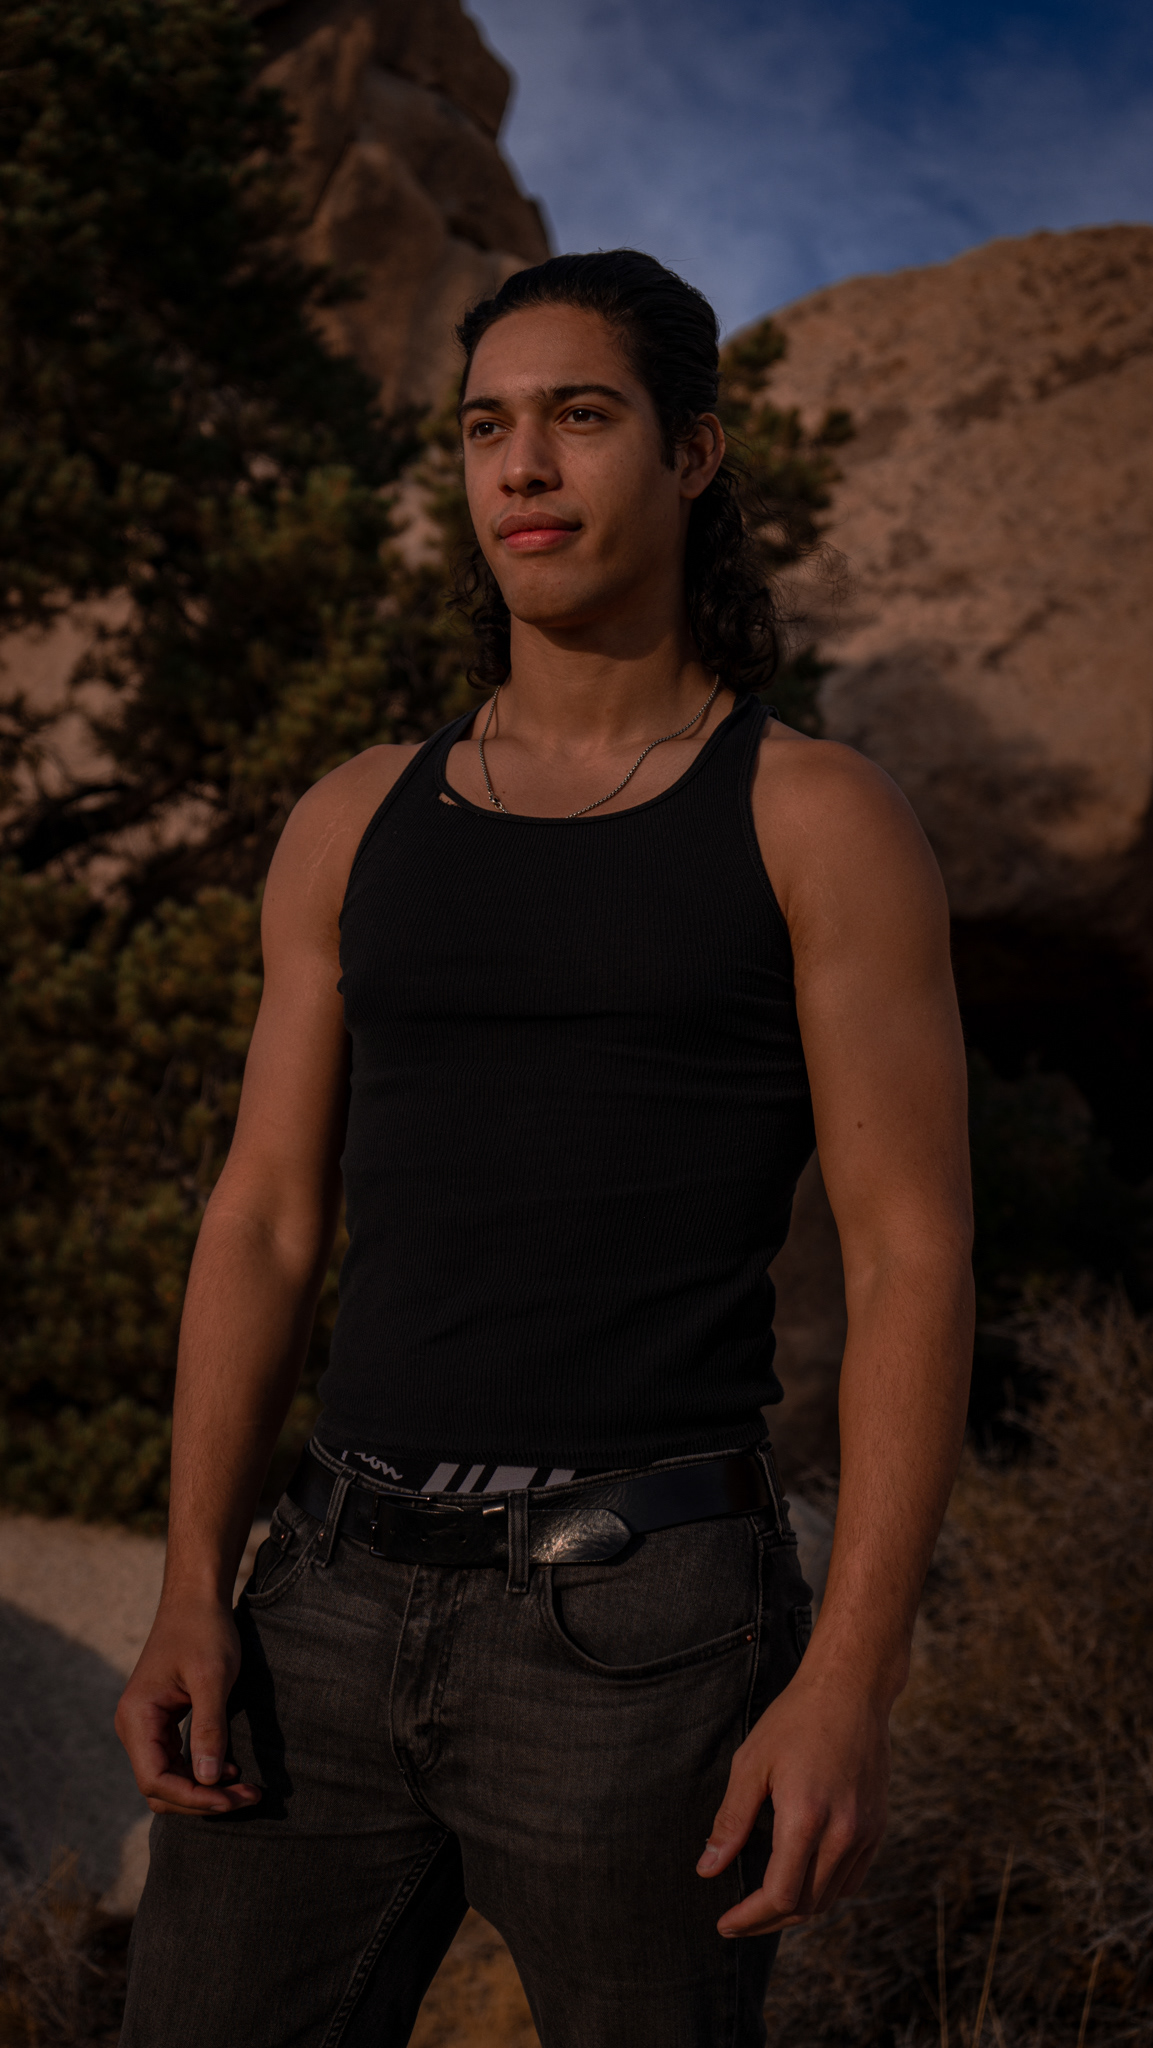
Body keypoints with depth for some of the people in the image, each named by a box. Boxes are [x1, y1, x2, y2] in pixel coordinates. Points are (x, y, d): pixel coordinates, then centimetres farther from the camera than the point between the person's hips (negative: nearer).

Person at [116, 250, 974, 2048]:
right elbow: (264, 1227, 10)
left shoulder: (825, 823, -1)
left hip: (643, 1630, -4)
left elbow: (915, 1260, -7)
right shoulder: (354, 825, 12)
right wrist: (191, 1595, -1)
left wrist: (855, 1688, -16)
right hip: (349, 1600, 4)